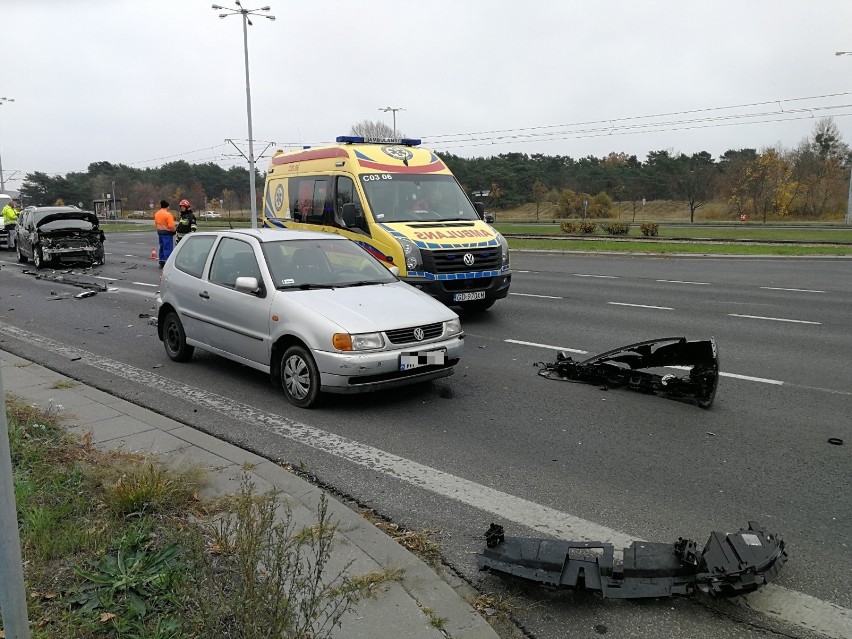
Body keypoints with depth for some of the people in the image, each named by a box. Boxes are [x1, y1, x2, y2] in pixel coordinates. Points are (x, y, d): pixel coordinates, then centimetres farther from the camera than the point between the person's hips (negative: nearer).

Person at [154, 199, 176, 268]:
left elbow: (155, 224, 15)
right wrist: (175, 230, -5)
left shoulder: (157, 214, 9)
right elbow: (171, 226, -23)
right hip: (167, 233, -8)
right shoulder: (168, 214, -18)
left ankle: (161, 263, 23)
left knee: (162, 247, 17)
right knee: (168, 248, -6)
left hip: (159, 232, 8)